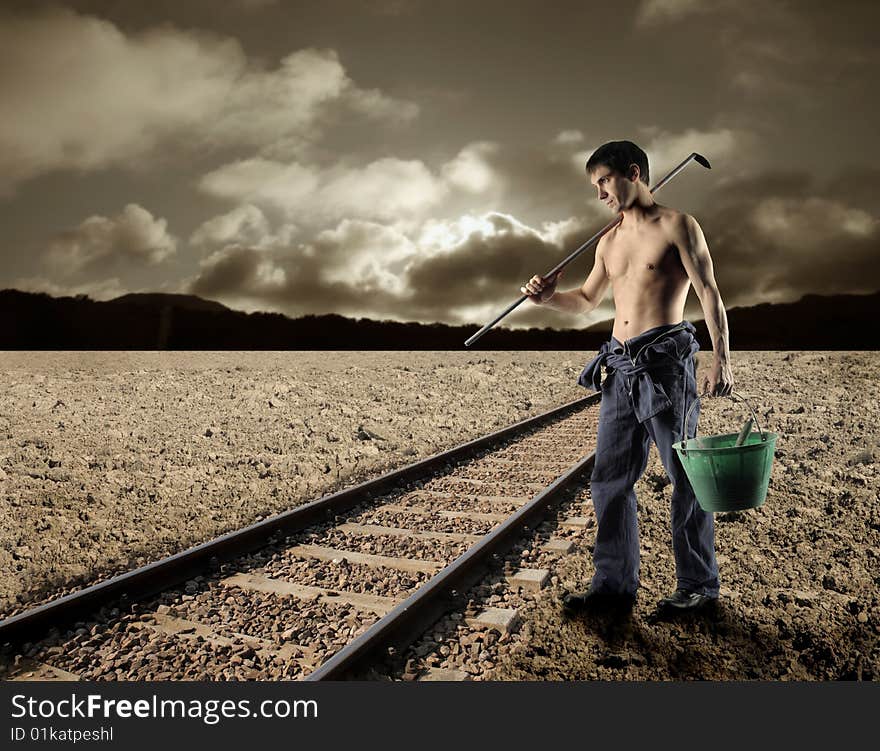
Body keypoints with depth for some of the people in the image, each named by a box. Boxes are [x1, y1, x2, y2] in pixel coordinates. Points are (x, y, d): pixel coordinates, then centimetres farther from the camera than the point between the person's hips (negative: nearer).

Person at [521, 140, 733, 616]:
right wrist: (548, 298, 8)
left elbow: (709, 294, -5)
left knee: (686, 478, 2)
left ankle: (698, 585, 17)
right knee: (609, 481, 6)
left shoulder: (677, 226, 0)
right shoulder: (609, 242, 18)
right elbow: (587, 300, 28)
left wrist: (721, 359, -15)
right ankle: (614, 585, 16)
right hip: (620, 369, 7)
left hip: (665, 362, -6)